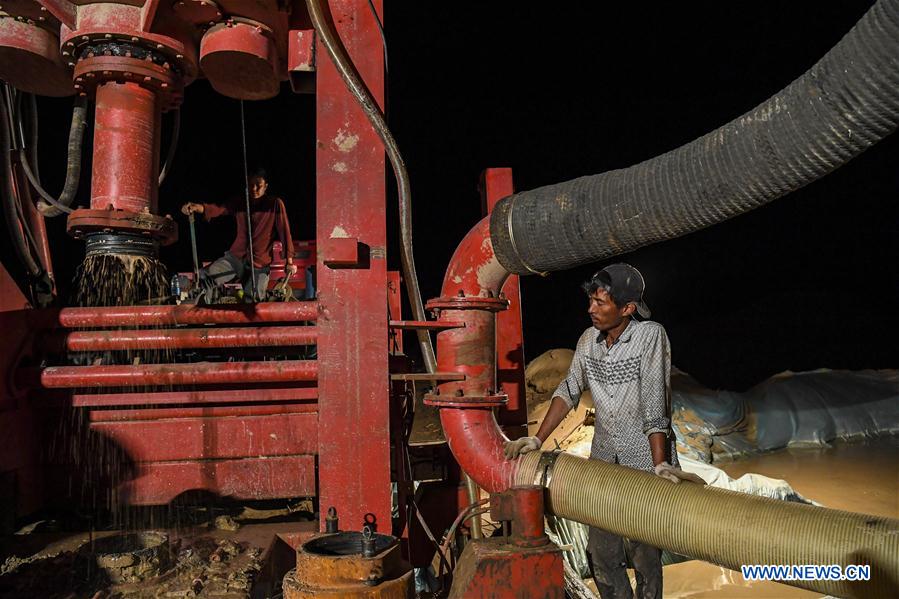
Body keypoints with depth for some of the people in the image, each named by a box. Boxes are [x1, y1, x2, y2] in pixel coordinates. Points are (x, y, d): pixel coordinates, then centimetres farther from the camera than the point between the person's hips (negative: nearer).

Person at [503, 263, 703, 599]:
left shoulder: (651, 335, -16)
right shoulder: (588, 340, -1)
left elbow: (655, 405, -20)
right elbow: (569, 391, 7)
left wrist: (660, 466, -24)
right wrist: (537, 440, 3)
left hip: (646, 461, -5)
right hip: (603, 461, 5)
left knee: (643, 553, 1)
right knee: (601, 552, 9)